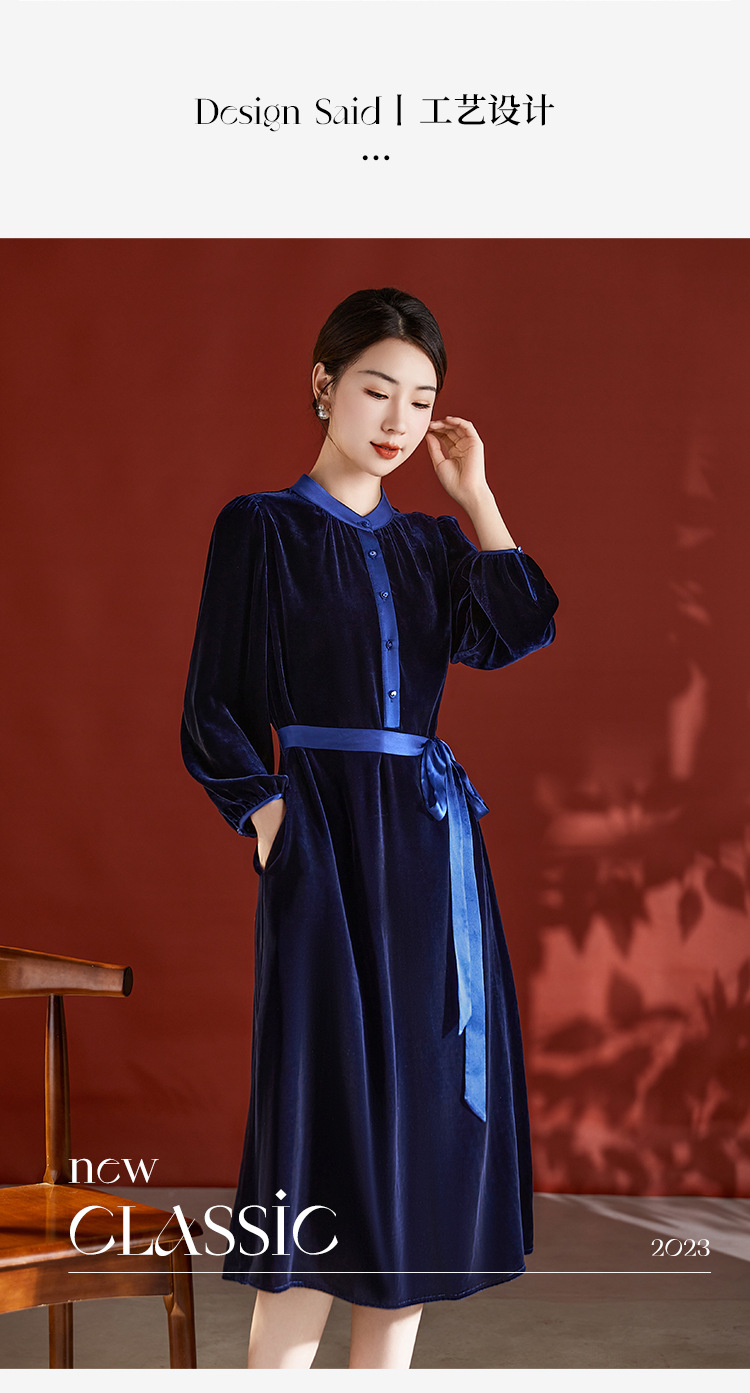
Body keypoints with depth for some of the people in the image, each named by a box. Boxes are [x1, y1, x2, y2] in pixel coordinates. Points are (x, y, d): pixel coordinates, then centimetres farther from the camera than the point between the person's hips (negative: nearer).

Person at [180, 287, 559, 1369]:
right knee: (330, 1107, -10)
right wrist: (269, 819, -13)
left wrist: (476, 497, 3)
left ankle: (384, 1373, 13)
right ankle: (276, 1369, -5)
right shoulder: (262, 529, 3)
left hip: (432, 844, 5)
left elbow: (510, 633, -5)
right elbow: (216, 713, 0)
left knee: (423, 1102, 4)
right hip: (326, 839, -5)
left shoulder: (431, 541, 15)